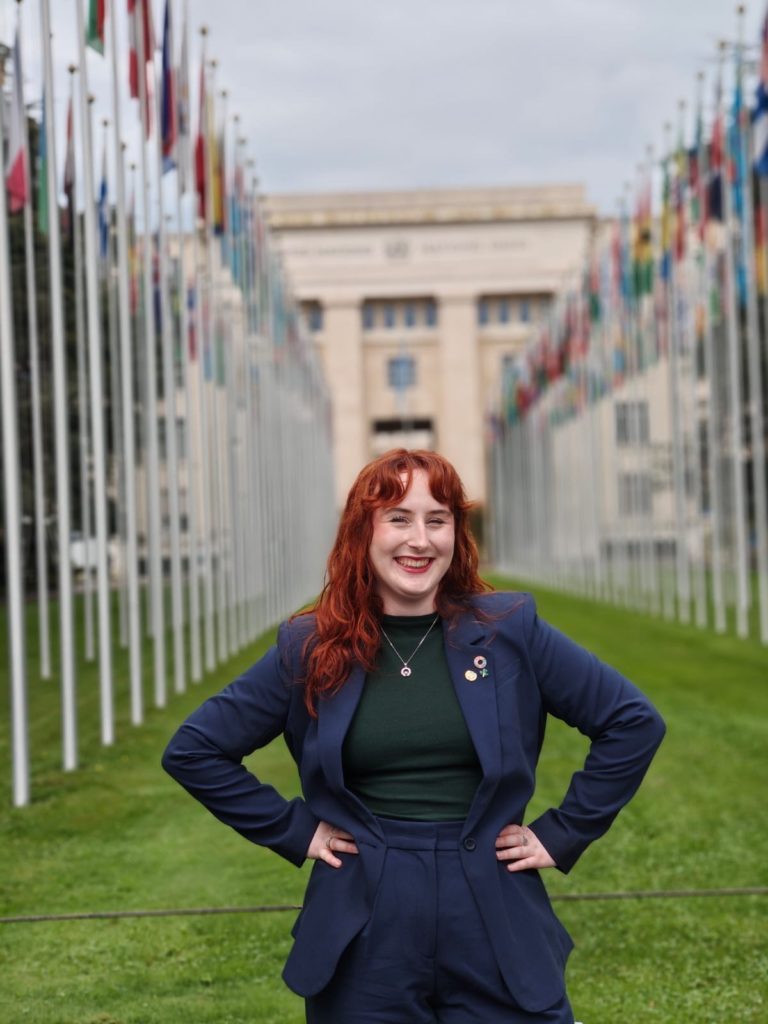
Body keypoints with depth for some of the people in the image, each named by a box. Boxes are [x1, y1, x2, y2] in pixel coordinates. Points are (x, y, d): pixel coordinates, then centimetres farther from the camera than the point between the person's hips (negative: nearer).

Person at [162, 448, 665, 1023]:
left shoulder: (510, 630, -1)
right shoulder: (311, 650, 0)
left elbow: (635, 723, 5)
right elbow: (193, 751, 7)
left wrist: (562, 834, 1)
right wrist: (293, 831, 1)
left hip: (498, 932, 0)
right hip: (364, 940, 0)